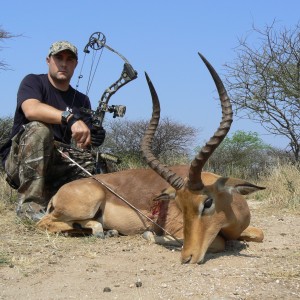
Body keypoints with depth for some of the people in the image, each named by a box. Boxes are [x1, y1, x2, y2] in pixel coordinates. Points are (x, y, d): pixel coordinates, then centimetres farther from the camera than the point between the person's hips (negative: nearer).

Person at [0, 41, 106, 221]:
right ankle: (30, 204, -31)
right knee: (39, 128, -32)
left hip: (58, 166, 5)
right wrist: (71, 118, -40)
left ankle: (51, 197, -4)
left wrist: (89, 141, -22)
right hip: (20, 162, -4)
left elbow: (84, 142, 4)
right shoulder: (33, 82, -2)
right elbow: (31, 110, -26)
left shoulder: (82, 100, 12)